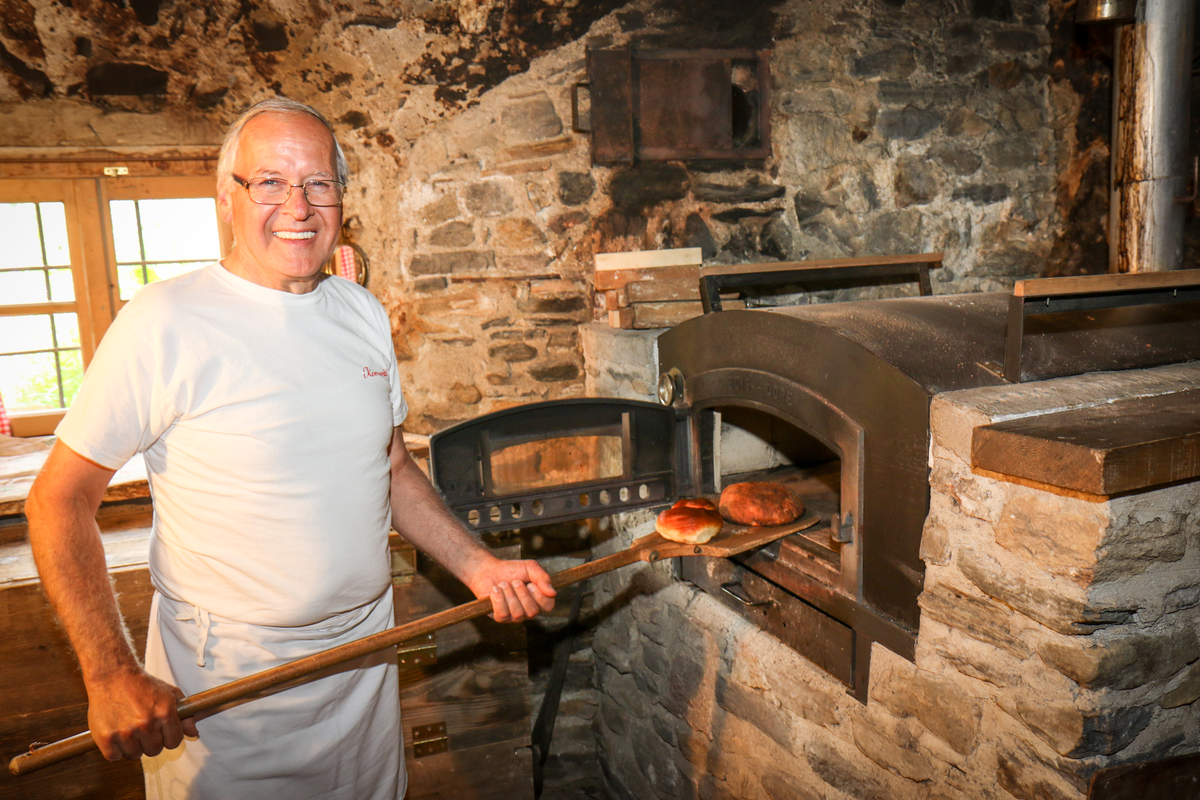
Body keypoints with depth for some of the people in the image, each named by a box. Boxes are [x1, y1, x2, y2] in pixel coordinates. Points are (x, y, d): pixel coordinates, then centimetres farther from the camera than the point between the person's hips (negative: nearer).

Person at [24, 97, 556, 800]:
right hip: (222, 686, -5)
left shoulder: (366, 314, 2)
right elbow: (60, 500, -11)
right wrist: (111, 676, -18)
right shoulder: (165, 322, -15)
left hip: (366, 659, 5)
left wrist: (479, 567, -1)